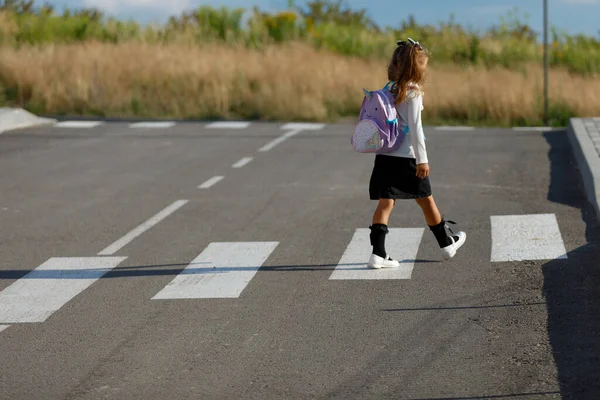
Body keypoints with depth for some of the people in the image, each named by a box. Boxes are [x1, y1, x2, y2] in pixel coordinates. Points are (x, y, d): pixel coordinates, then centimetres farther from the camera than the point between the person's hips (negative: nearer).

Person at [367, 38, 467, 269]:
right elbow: (414, 127, -15)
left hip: (385, 155, 5)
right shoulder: (413, 92, -11)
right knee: (426, 200, 11)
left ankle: (378, 253, -10)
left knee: (385, 203, 1)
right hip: (407, 157, -5)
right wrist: (422, 159, -14)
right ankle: (447, 243, 28)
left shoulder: (388, 90, 8)